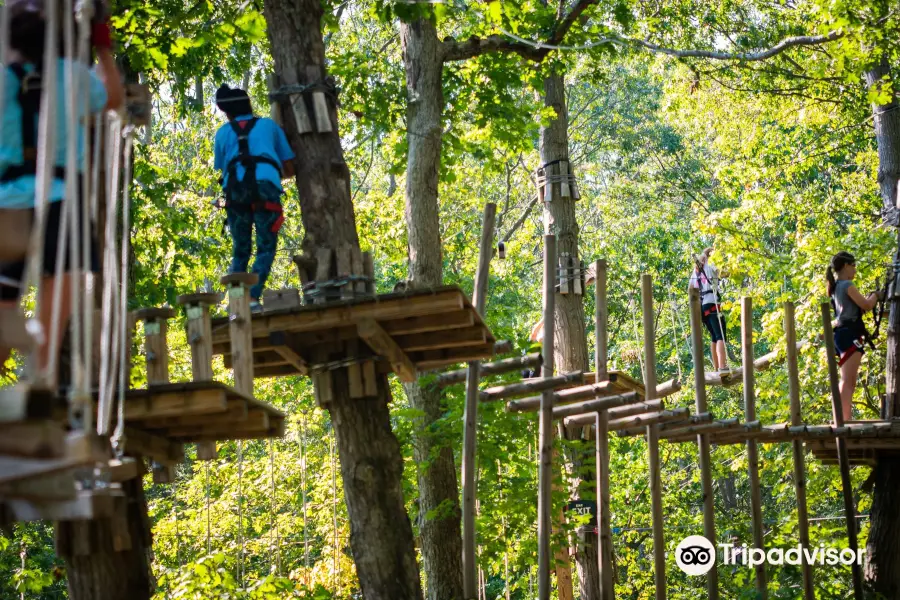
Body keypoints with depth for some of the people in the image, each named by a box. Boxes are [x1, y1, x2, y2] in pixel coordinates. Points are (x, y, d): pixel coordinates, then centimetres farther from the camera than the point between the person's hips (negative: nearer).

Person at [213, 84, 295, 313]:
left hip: (236, 189, 2)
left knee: (240, 250, 11)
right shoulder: (269, 125, 24)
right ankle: (253, 297, -15)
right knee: (266, 247, 2)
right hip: (265, 186, -2)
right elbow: (289, 169, 24)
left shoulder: (223, 133, 25)